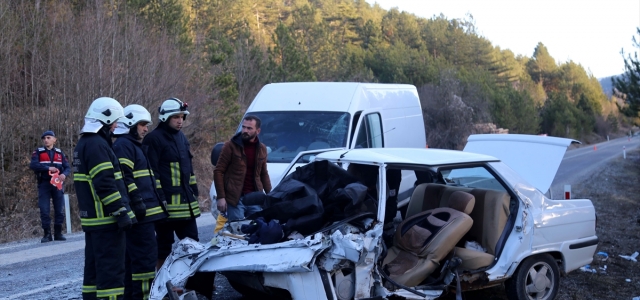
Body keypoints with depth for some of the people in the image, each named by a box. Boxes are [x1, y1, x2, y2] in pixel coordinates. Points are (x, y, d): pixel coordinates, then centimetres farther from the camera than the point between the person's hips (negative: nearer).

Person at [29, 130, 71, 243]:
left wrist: (64, 174, -18)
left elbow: (68, 167, 5)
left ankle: (58, 233, 12)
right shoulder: (38, 152, 4)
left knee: (60, 210, 3)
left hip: (57, 184, 2)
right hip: (44, 184, -2)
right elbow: (33, 165, -12)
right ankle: (47, 234, 3)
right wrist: (48, 168, -20)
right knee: (44, 210, -4)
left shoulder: (60, 153, 10)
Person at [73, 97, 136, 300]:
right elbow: (105, 184, -22)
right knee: (112, 268, -8)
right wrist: (121, 212, -20)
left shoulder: (84, 144, 17)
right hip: (106, 218, -10)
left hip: (92, 218, 10)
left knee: (94, 266, 14)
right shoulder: (97, 145, -15)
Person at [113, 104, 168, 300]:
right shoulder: (123, 145, -10)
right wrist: (137, 201, -23)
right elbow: (125, 178, -20)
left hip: (142, 212, 11)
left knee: (133, 256, 13)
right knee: (146, 255, -12)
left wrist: (153, 201, 27)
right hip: (139, 212, -11)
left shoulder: (134, 145, 23)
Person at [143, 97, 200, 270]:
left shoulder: (181, 137, 17)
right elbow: (151, 172, -13)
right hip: (166, 203, -8)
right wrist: (159, 198, -18)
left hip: (186, 203, 8)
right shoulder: (154, 139, -9)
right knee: (164, 245, 0)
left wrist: (194, 192, 21)